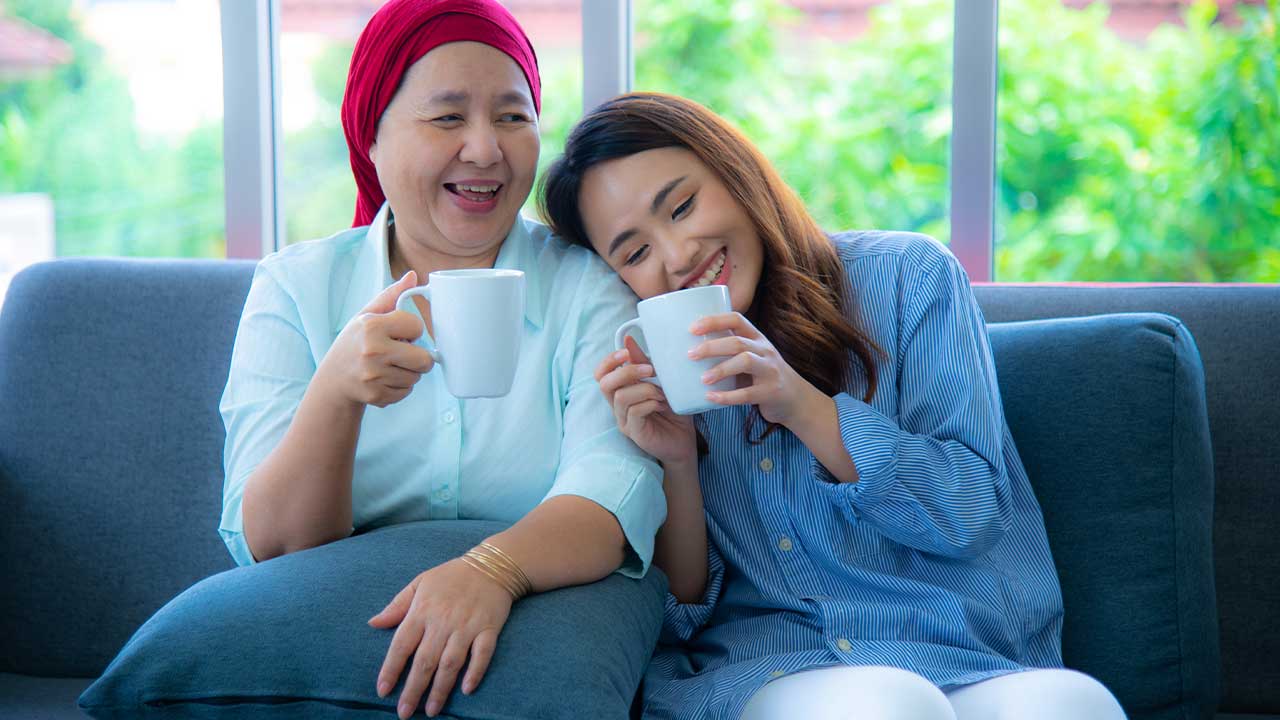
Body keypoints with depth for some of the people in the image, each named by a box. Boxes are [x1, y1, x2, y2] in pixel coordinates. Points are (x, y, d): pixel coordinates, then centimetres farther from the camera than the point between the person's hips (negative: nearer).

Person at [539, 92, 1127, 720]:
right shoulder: (645, 372, 11)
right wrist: (677, 464, -9)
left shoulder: (906, 274, 6)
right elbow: (679, 615, 8)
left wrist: (801, 404, -13)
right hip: (752, 667, 0)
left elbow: (973, 514, -2)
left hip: (968, 665, 0)